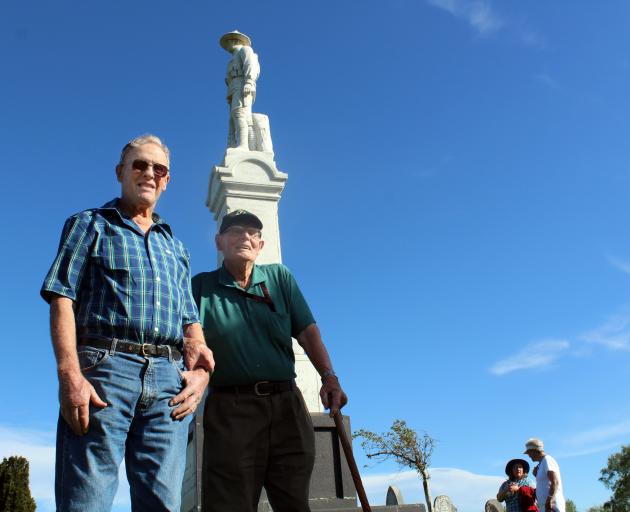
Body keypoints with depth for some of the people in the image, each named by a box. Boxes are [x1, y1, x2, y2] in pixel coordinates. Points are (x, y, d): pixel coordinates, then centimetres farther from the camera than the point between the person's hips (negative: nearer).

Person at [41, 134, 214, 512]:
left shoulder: (176, 248, 27)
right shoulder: (90, 225, 14)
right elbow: (62, 298, 1)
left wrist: (200, 369, 1)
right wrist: (70, 374, -14)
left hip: (168, 381, 4)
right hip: (104, 367, -4)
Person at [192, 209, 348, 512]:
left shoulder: (280, 277, 14)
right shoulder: (201, 286, 9)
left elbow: (307, 330, 7)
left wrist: (328, 377, -6)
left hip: (286, 404, 3)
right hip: (229, 407, -2)